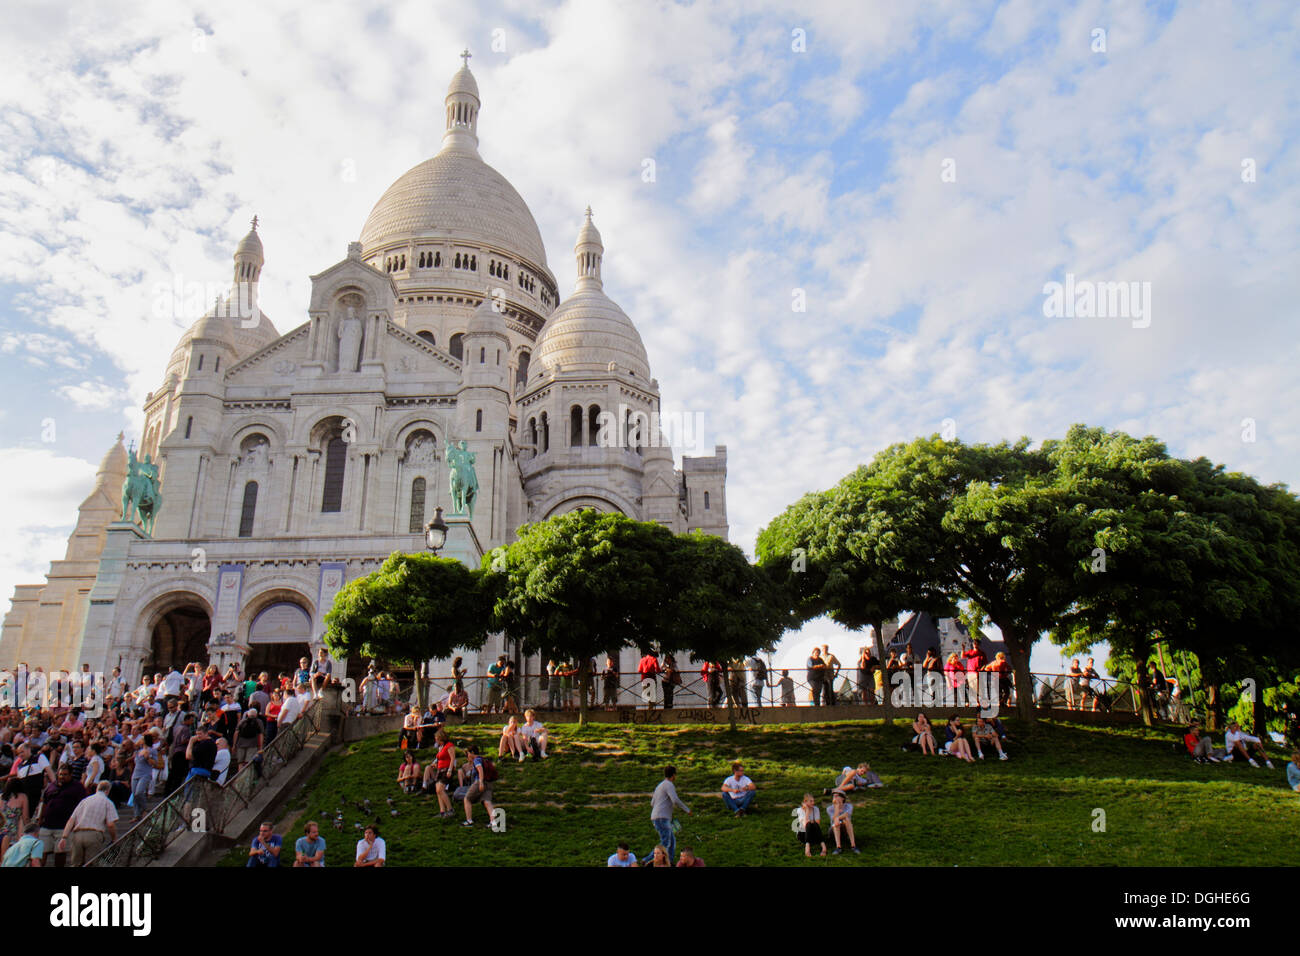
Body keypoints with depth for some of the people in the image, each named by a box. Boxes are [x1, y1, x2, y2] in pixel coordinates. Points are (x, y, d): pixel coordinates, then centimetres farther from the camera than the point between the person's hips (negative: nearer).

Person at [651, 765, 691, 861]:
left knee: (672, 841, 13)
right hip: (662, 818, -10)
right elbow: (675, 801, -19)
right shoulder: (669, 785, -6)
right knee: (665, 843, -14)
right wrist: (687, 809, -7)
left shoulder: (660, 786, 23)